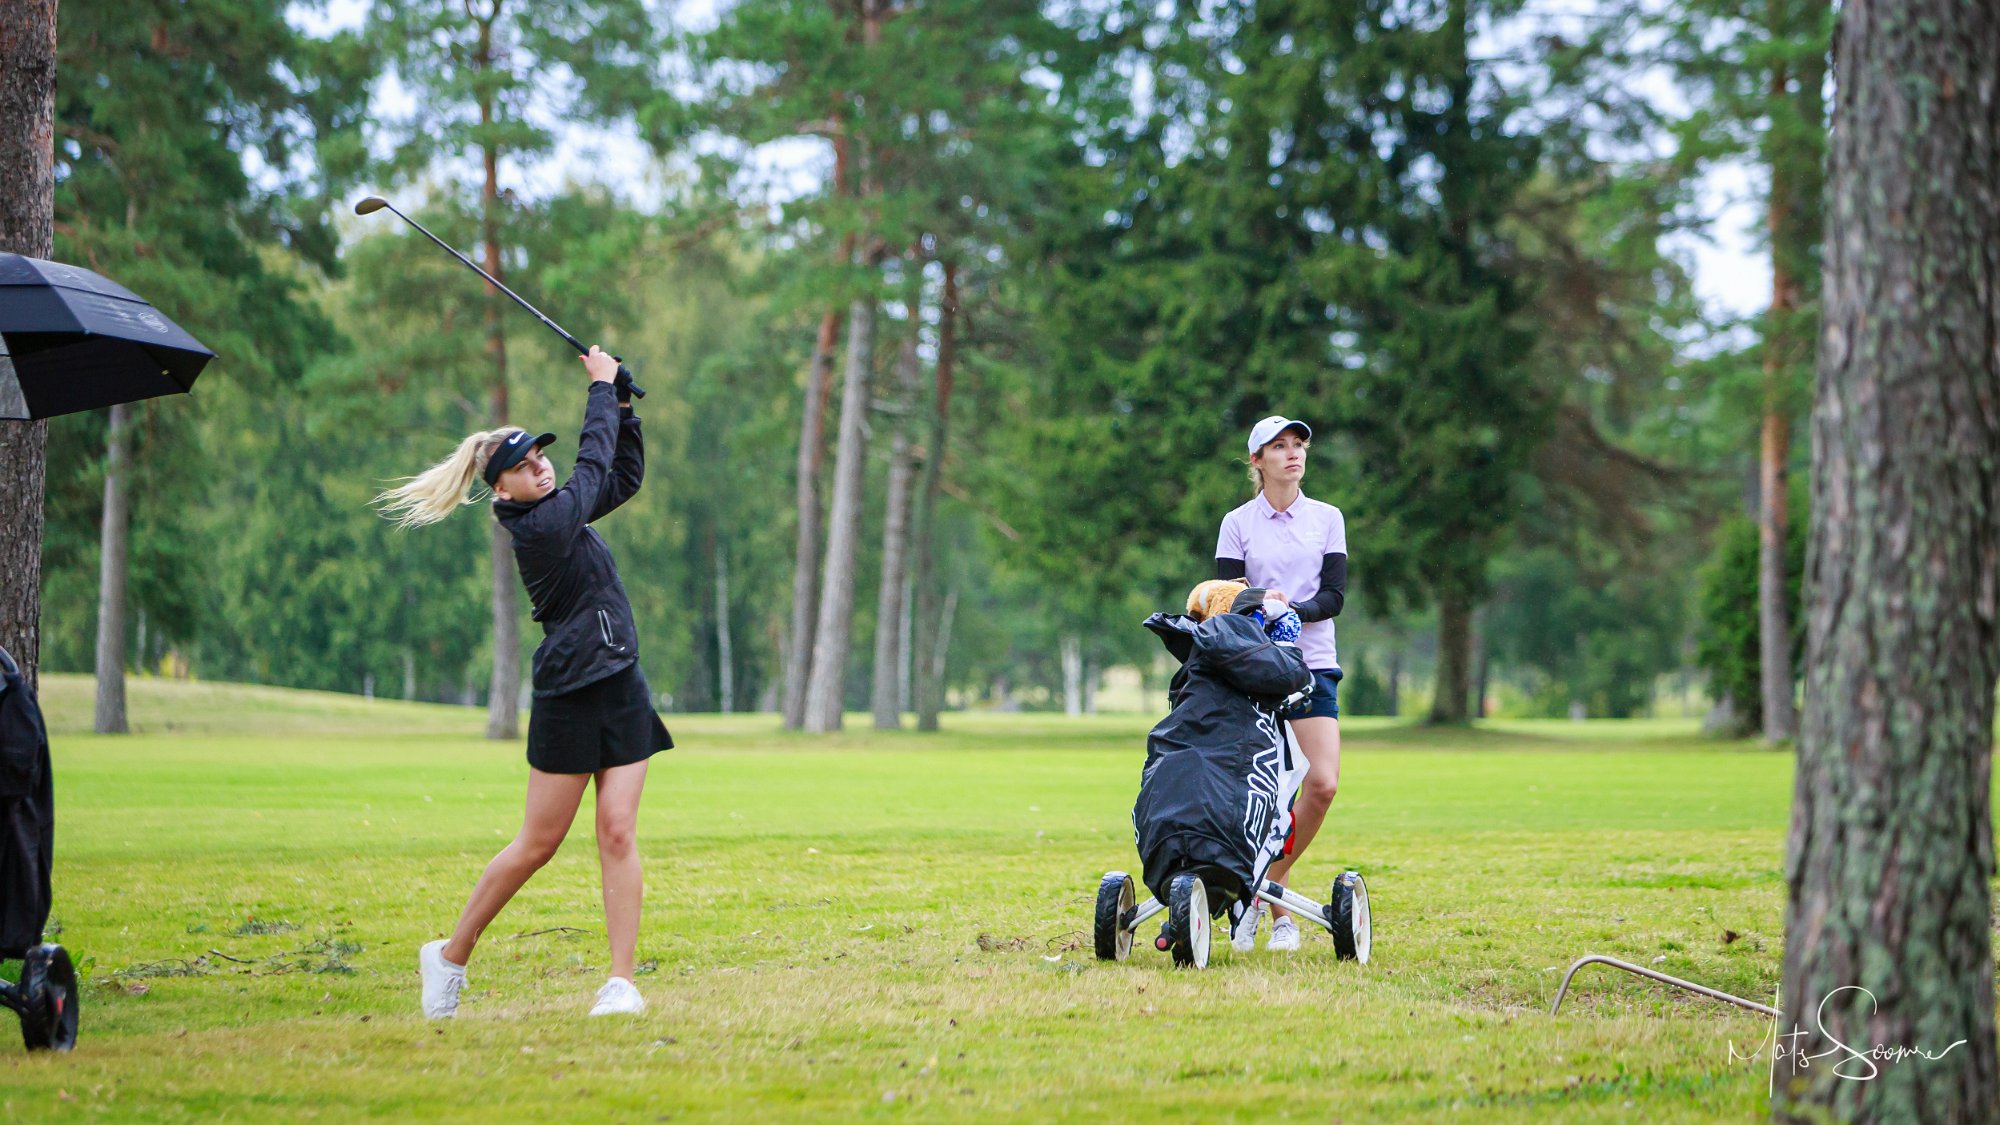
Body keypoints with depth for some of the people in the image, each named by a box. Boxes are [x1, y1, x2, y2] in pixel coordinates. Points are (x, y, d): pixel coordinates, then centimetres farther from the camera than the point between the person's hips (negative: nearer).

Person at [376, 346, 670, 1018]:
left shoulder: (556, 511, 11)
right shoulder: (544, 525, -15)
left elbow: (624, 475, 22)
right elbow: (595, 461, -7)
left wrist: (621, 405, 11)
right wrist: (602, 387, 5)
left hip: (621, 693, 7)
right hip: (568, 699, -7)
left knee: (617, 833, -2)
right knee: (538, 843, 1)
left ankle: (621, 981, -5)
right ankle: (451, 956, 17)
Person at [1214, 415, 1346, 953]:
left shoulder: (1327, 518, 9)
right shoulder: (1237, 523, 5)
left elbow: (1334, 595, 1)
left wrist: (1293, 608, -18)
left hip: (1313, 666, 1)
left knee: (1323, 784, -13)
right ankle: (1278, 913, 5)